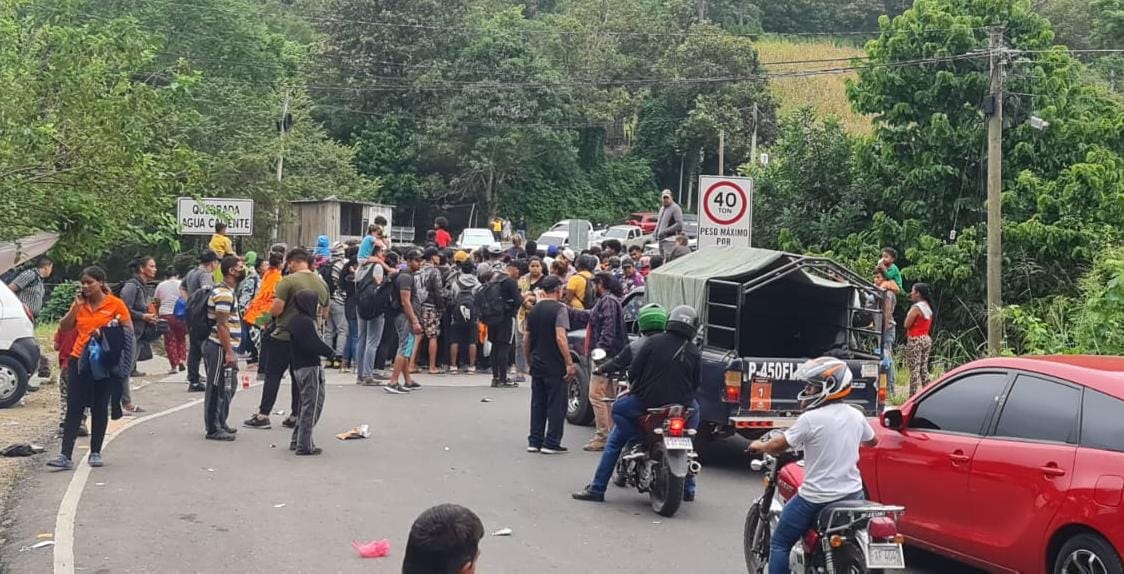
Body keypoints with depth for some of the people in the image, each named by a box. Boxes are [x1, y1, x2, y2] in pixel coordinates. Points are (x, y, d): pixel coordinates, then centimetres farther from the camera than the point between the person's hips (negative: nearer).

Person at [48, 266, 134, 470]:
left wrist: (106, 333, -17)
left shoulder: (115, 304, -4)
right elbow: (64, 327, 4)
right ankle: (65, 455, -5)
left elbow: (128, 331, -3)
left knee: (100, 408, 7)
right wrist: (76, 306, -6)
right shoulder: (79, 303, 8)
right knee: (73, 408, -3)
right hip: (79, 361, 3)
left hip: (103, 363, -3)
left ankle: (95, 452, 18)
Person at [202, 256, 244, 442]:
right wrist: (229, 352, -23)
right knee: (217, 389, -4)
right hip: (220, 348, -11)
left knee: (228, 387, 18)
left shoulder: (228, 291, 16)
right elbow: (222, 325, -22)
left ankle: (221, 424, 27)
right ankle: (213, 429, 2)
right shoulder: (224, 294, -17)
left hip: (225, 348, 11)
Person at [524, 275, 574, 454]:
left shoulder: (534, 310, 11)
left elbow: (526, 340, 15)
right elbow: (560, 337, -20)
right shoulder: (559, 309, -11)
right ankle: (551, 443, -1)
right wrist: (569, 364, -19)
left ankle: (534, 441, 15)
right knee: (556, 405, 0)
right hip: (555, 366, -7)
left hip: (537, 364, 7)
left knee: (537, 404, 13)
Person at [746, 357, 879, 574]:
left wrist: (759, 446, 11)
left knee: (779, 543, 8)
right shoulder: (856, 416, 3)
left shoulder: (811, 419, -17)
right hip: (853, 494, 6)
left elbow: (778, 446, -10)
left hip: (817, 498, -6)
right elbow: (872, 441, 22)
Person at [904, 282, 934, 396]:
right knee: (924, 369, 12)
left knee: (914, 370, -7)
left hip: (915, 341, -9)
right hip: (927, 339, 9)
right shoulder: (928, 307, 11)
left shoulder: (916, 307, -15)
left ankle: (913, 395, -9)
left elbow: (907, 324, -14)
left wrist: (909, 314, -1)